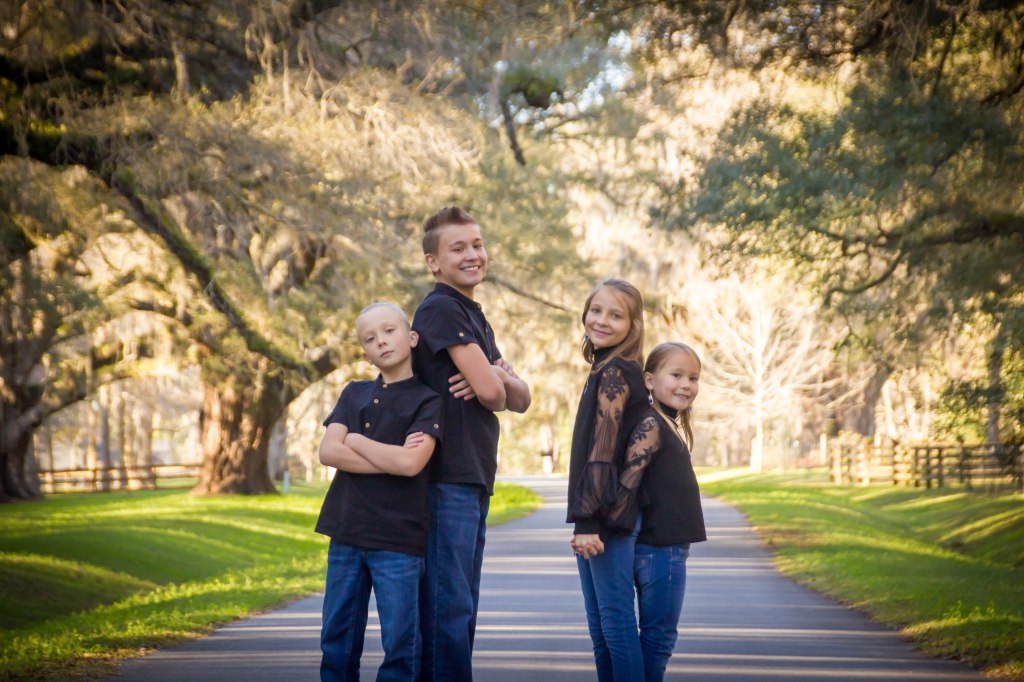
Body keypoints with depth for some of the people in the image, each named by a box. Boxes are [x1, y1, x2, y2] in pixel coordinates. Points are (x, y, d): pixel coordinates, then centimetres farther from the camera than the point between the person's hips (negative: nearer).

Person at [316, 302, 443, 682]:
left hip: (399, 540, -4)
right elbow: (328, 452, -1)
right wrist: (390, 459, -10)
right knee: (338, 640, 9)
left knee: (400, 644, -2)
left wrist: (355, 441, -4)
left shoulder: (427, 401, -1)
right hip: (346, 535, 5)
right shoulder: (353, 394, 12)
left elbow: (410, 463, -16)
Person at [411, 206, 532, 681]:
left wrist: (498, 377, -8)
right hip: (448, 477, -9)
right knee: (450, 605, -9)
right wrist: (497, 379, 5)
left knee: (460, 606, 13)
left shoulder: (476, 320, 19)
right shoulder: (441, 309, -10)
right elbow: (489, 391, -18)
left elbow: (520, 399, 13)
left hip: (474, 480, 9)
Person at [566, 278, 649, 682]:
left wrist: (587, 521, -21)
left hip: (608, 517, -10)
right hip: (600, 516, 10)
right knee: (600, 629, 13)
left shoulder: (614, 373, -12)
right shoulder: (610, 371, 17)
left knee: (616, 624, -7)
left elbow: (602, 453, -18)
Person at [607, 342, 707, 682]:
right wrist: (609, 529, -20)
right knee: (659, 635, -3)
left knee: (659, 636, 13)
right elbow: (626, 482, -22)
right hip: (658, 549, -9)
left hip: (670, 547, 9)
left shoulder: (674, 425, 14)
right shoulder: (651, 426, -16)